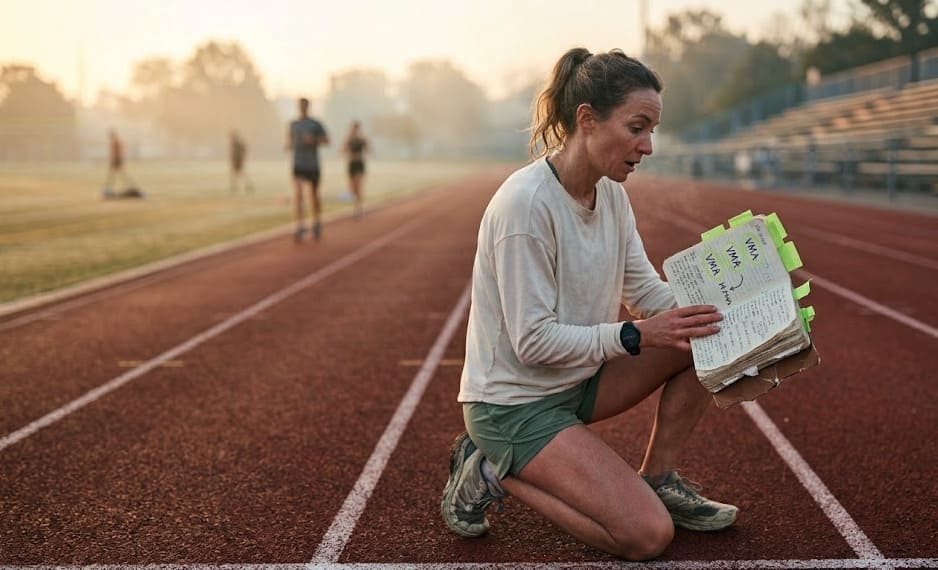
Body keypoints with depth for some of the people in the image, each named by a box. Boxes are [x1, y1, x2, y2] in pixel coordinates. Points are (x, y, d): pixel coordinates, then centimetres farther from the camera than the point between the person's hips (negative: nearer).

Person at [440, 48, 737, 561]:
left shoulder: (611, 193, 1)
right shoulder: (525, 203, -25)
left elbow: (648, 291, 3)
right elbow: (534, 342, -24)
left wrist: (712, 311, -15)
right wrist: (637, 335, -28)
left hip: (579, 379, 8)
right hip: (514, 403, -8)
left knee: (705, 337, -5)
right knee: (648, 534, -16)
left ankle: (658, 480, 8)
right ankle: (493, 474, 0)